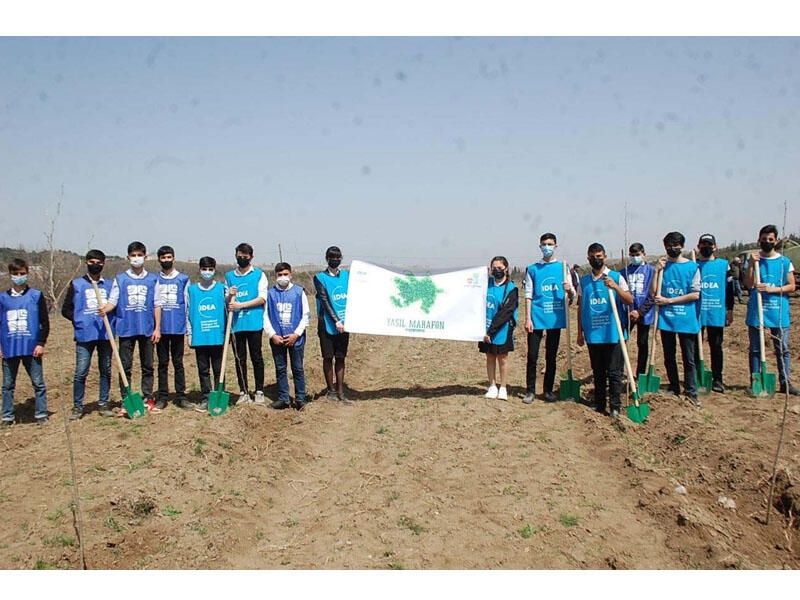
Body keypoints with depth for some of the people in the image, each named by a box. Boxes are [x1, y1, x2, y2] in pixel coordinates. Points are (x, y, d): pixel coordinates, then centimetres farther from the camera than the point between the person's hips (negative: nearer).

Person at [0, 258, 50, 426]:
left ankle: (41, 414, 8)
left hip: (31, 348, -2)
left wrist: (41, 343, -5)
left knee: (38, 383, 1)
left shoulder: (36, 296, 3)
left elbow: (45, 322, 2)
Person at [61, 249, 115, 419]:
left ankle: (103, 404, 16)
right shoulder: (76, 284, 6)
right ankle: (77, 407, 7)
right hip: (84, 335, -2)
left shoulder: (110, 284, 11)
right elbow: (66, 309, 8)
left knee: (106, 371, 7)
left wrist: (112, 322, -2)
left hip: (106, 334, 2)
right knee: (81, 372, -3)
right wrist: (79, 321, -5)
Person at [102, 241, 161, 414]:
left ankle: (148, 399, 14)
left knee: (147, 366, 7)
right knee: (125, 367, 2)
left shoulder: (152, 279, 7)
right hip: (126, 328, 0)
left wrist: (157, 328, 1)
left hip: (147, 329, 1)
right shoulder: (120, 279, 6)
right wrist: (105, 309, -19)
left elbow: (157, 305, 6)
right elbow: (113, 301, 3)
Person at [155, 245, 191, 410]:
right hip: (161, 327, 1)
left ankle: (181, 396, 7)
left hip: (178, 327, -1)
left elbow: (188, 304, 6)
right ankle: (162, 396, 12)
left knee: (178, 362, 4)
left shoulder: (183, 279, 6)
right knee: (162, 363, 7)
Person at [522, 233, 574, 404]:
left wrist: (569, 289, -18)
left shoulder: (562, 267, 7)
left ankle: (548, 390, 19)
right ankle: (530, 390, 7)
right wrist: (528, 318, -6)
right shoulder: (533, 269, 4)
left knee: (551, 356, 9)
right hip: (536, 318, -1)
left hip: (555, 318, 1)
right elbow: (528, 295, 2)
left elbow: (572, 294, 6)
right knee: (532, 356, -1)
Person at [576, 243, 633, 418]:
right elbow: (581, 307, 14)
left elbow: (630, 301, -7)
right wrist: (580, 332, 12)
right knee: (598, 373, 12)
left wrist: (616, 287, -22)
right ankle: (599, 406, 20)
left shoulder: (616, 277, 0)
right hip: (592, 334, 3)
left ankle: (615, 407, 6)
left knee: (614, 372, -1)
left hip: (613, 333, -3)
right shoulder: (584, 280, 10)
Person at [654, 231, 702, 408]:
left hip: (686, 320, -2)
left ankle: (691, 393, 9)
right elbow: (654, 293, -2)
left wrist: (668, 300, -10)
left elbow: (695, 294, -6)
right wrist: (657, 270, -13)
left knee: (689, 359, 3)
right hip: (666, 319, 2)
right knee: (669, 357, 11)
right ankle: (674, 390, 22)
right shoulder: (662, 265, 5)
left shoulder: (692, 267, 0)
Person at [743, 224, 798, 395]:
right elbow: (749, 284, -8)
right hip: (756, 312, 0)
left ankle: (785, 382, 13)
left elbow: (791, 286, 0)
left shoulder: (785, 262, 4)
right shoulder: (752, 260, 3)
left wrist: (772, 289, -15)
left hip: (779, 313, 1)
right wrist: (751, 264, -19)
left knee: (782, 349, 6)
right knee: (755, 349, 5)